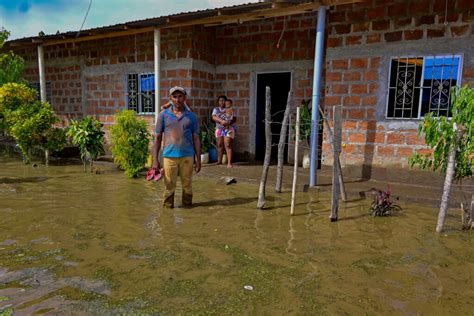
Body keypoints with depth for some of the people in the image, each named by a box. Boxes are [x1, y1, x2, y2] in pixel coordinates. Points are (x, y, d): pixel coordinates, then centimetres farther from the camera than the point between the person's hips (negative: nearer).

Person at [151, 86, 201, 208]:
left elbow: (196, 139, 8)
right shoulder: (163, 115, 5)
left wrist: (198, 160, 5)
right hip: (169, 156, -1)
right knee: (169, 187, 4)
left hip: (187, 157, 1)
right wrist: (155, 160, 0)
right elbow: (158, 138, 6)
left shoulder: (191, 116, 7)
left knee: (187, 186, 8)